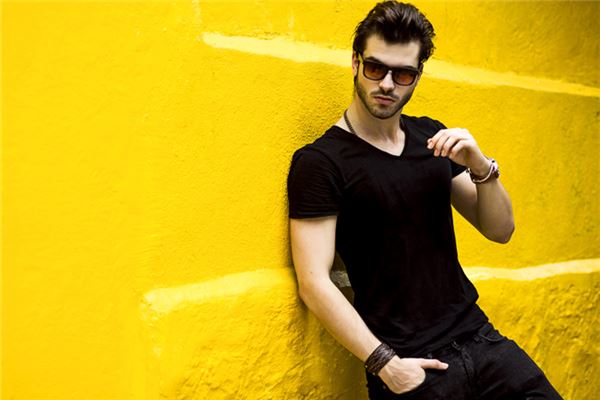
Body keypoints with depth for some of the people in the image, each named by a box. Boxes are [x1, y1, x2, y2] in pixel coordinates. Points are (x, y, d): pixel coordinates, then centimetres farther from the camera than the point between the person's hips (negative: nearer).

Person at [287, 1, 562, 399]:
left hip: (478, 337, 5)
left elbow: (500, 230, 8)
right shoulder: (319, 162, -11)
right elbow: (314, 283, -16)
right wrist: (385, 364, -17)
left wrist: (481, 166, -10)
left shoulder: (432, 137, 8)